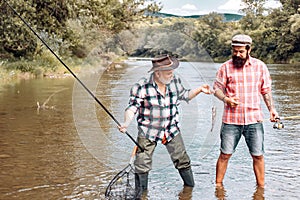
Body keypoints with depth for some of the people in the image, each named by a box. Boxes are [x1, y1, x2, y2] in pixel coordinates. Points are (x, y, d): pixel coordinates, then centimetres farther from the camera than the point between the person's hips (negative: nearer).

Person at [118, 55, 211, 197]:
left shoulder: (175, 81, -2)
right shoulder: (141, 87, -17)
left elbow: (184, 96, 16)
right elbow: (132, 107, -13)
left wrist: (199, 90, 3)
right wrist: (126, 123, -28)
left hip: (172, 130, 3)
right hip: (148, 132, -3)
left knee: (183, 161, 8)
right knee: (142, 165, 1)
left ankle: (190, 188, 29)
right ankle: (141, 193, 20)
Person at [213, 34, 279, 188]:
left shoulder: (260, 66, 6)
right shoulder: (225, 67, 0)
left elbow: (266, 90, 14)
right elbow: (217, 88, 3)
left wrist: (271, 109, 7)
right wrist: (226, 99, -16)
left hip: (254, 119, 1)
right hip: (231, 120, -1)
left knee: (258, 156, 5)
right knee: (225, 154, 3)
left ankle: (261, 188, 19)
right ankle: (218, 185, 17)